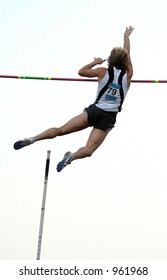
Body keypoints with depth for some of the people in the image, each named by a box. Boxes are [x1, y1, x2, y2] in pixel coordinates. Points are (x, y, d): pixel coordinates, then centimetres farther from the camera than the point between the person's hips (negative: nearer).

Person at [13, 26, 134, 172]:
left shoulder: (103, 71, 1)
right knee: (88, 150, -10)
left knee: (61, 130, 3)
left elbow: (81, 71, 15)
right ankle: (73, 156, -39)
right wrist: (127, 36, 35)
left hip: (94, 110, 1)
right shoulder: (128, 74, 2)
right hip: (109, 118, -1)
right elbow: (127, 55, 20)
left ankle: (32, 139, -11)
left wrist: (95, 62, 28)